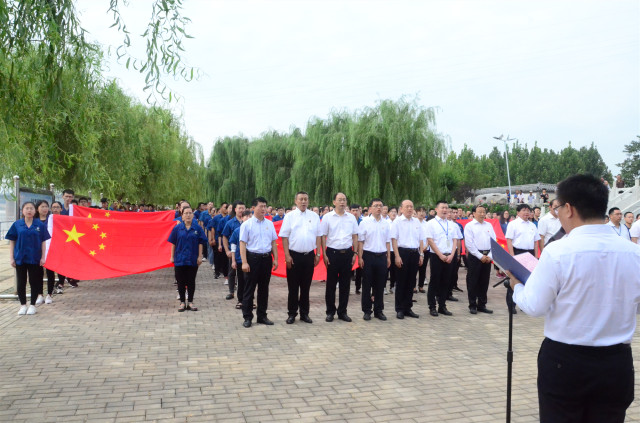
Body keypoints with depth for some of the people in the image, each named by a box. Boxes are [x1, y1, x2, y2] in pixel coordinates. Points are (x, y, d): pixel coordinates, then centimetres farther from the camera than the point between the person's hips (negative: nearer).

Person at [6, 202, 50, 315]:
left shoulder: (40, 225, 0)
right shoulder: (17, 225, 1)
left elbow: (43, 242, 2)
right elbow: (12, 242, 5)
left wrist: (43, 257, -3)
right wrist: (12, 258, 1)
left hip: (35, 258, -1)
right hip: (20, 258, 1)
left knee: (34, 282, 4)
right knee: (21, 282, 7)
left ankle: (32, 305, 15)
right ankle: (23, 305, 19)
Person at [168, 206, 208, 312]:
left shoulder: (197, 228, 0)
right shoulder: (177, 228, 0)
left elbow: (200, 243, 1)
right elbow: (173, 243, 4)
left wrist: (200, 256, -3)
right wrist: (172, 256, 2)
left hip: (193, 259, 0)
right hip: (180, 259, 0)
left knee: (191, 281, 7)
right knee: (181, 281, 5)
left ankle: (190, 302, 16)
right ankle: (182, 302, 15)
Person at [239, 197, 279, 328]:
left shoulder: (269, 224, 10)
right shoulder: (247, 224, -4)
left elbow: (273, 242, 14)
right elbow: (242, 244, -8)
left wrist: (275, 259, 8)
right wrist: (244, 262, -15)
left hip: (267, 258, 5)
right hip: (252, 258, -4)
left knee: (264, 289, 12)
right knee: (249, 289, 3)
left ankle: (262, 316, 24)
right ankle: (247, 318, 12)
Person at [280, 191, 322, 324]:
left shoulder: (314, 216, 8)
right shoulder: (289, 216, 1)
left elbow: (318, 236, 9)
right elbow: (284, 237, -2)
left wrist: (318, 254, 3)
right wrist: (287, 255, -8)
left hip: (309, 255, 2)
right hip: (294, 255, -2)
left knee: (306, 286, 9)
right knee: (293, 287, 4)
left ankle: (304, 313, 20)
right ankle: (292, 313, 15)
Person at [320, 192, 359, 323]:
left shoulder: (351, 217, 7)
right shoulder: (327, 217, -1)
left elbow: (355, 237, 11)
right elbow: (323, 236, -1)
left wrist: (355, 253, 4)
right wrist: (324, 255, -6)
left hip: (347, 253, 3)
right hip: (332, 253, -2)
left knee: (345, 284, 7)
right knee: (331, 284, 4)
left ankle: (342, 312, 19)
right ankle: (330, 312, 16)